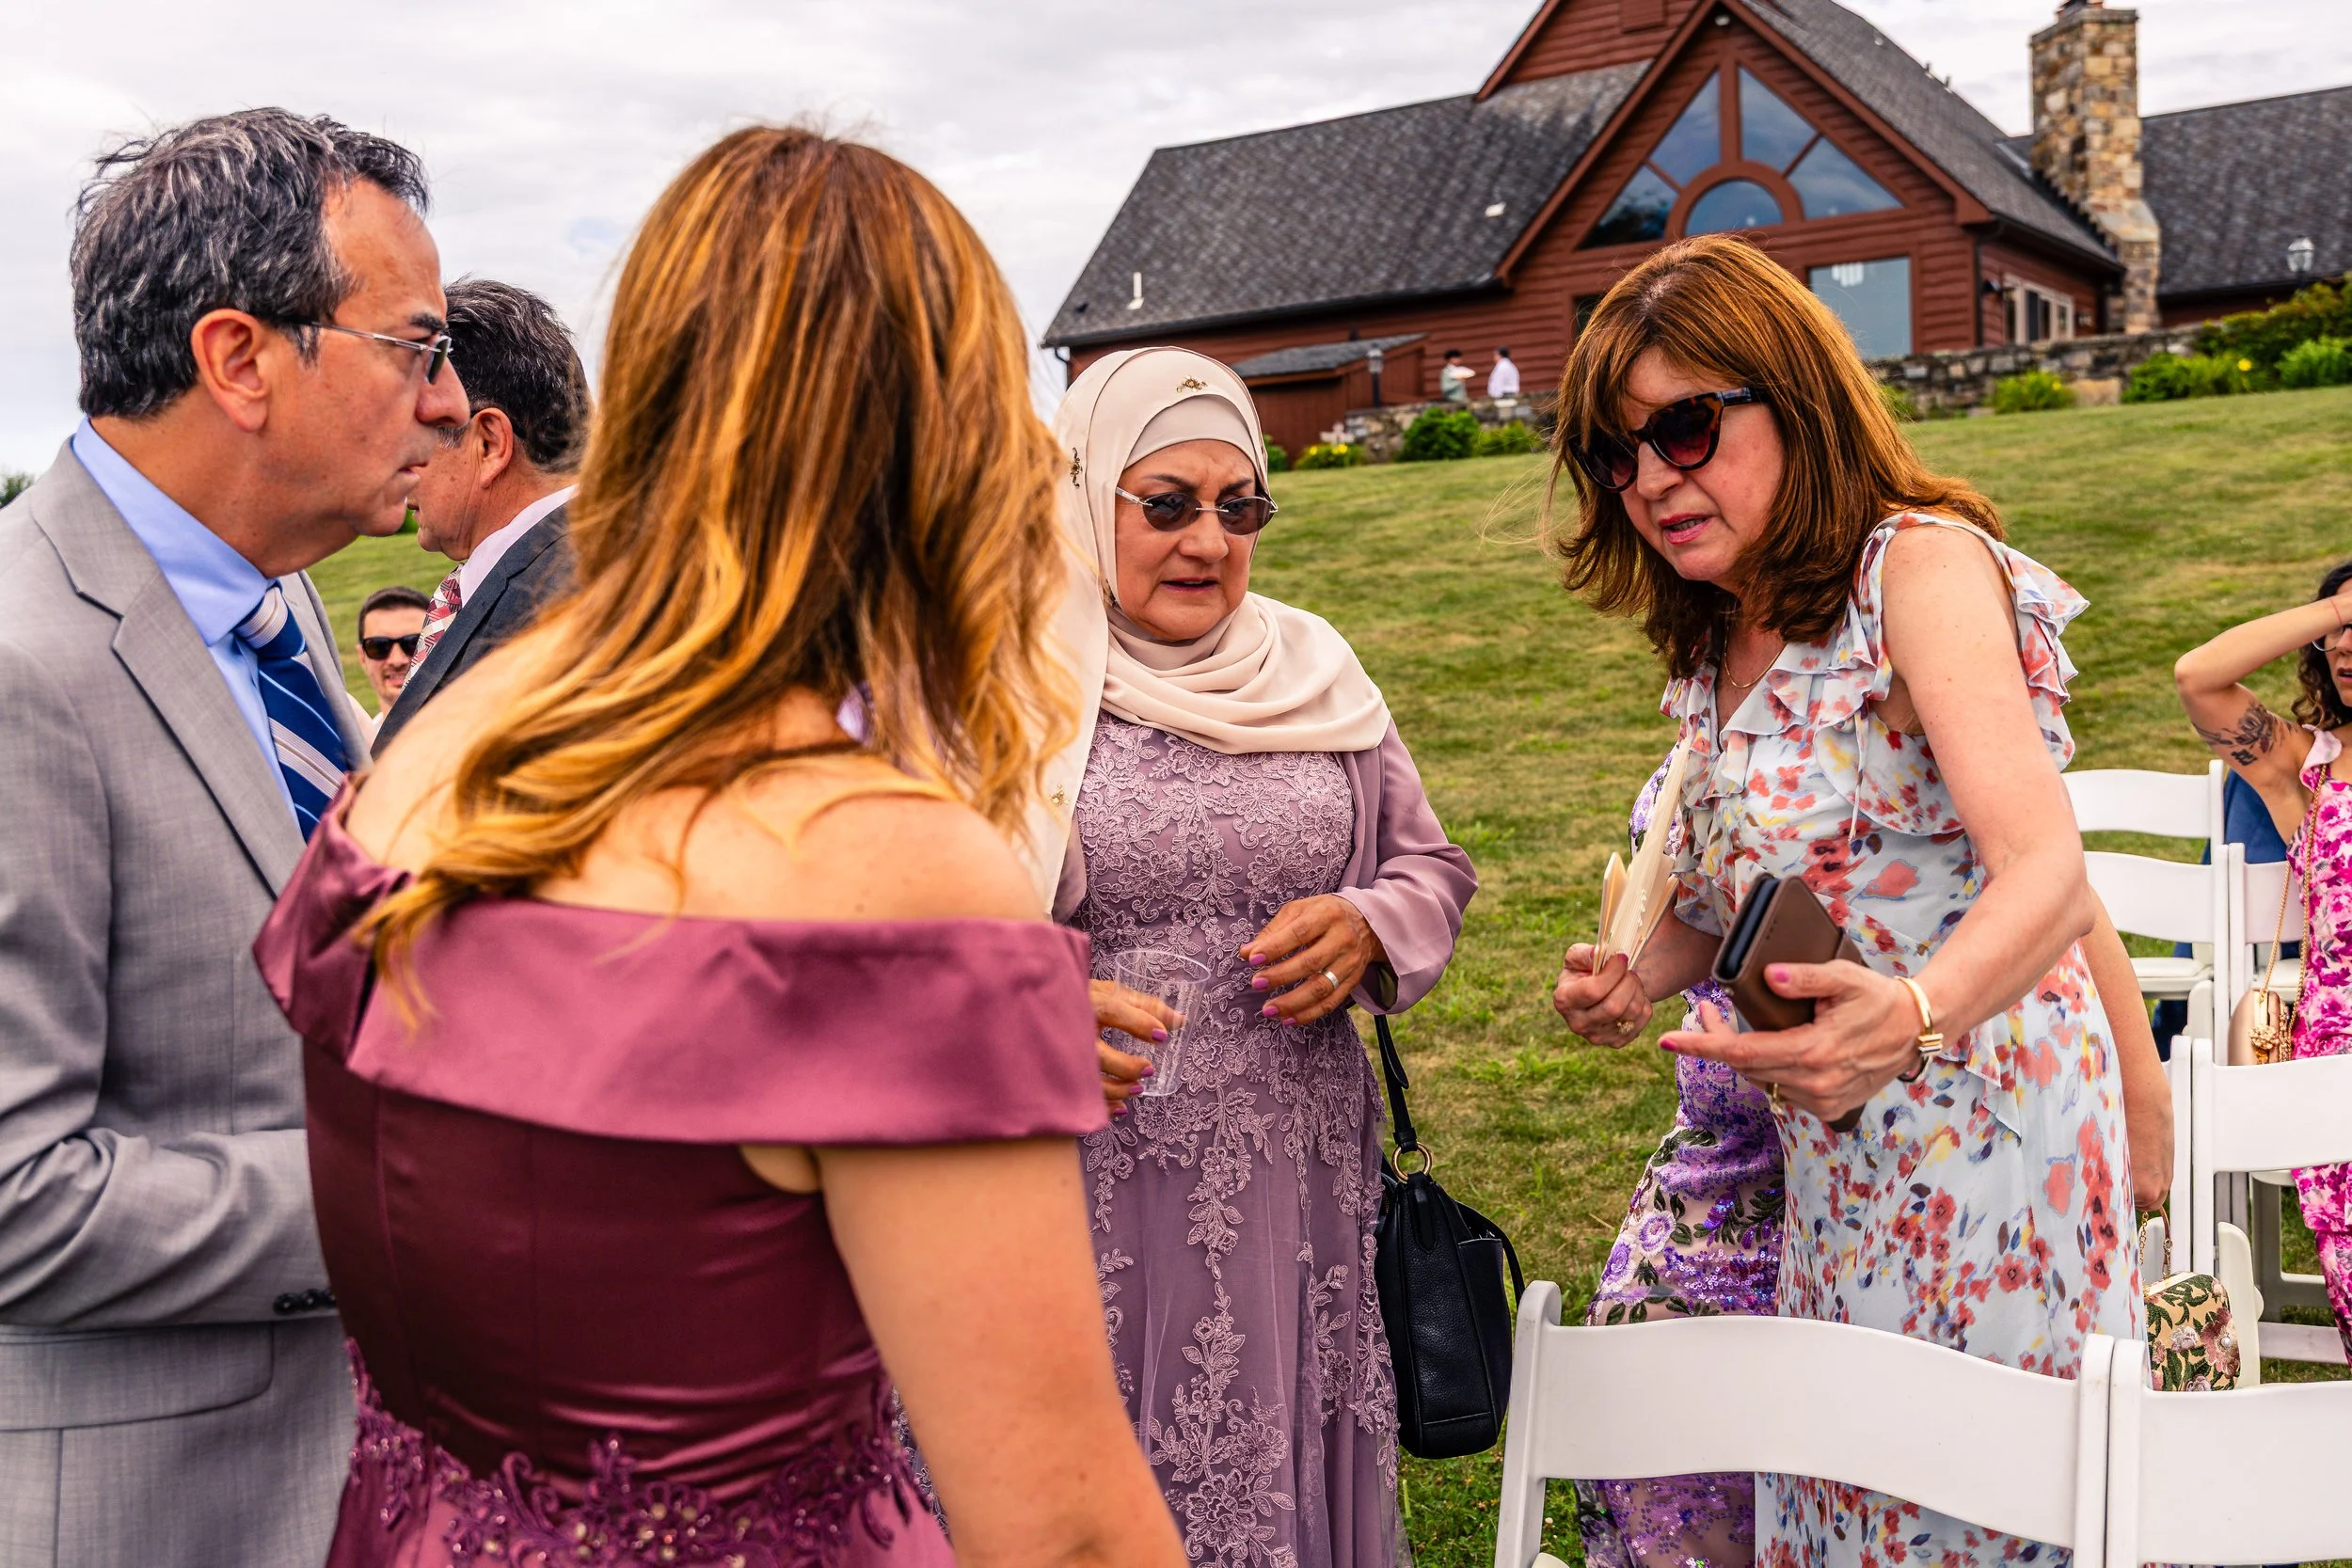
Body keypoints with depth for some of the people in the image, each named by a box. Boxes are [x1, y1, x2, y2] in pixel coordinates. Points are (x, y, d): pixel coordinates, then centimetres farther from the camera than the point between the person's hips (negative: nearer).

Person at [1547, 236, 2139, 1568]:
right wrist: (1639, 979, -2)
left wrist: (1909, 1019, -46)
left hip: (1978, 1126, -7)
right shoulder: (1716, 645, 10)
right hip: (1834, 1171, 7)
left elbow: (2049, 877, -27)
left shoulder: (1921, 564, -14)